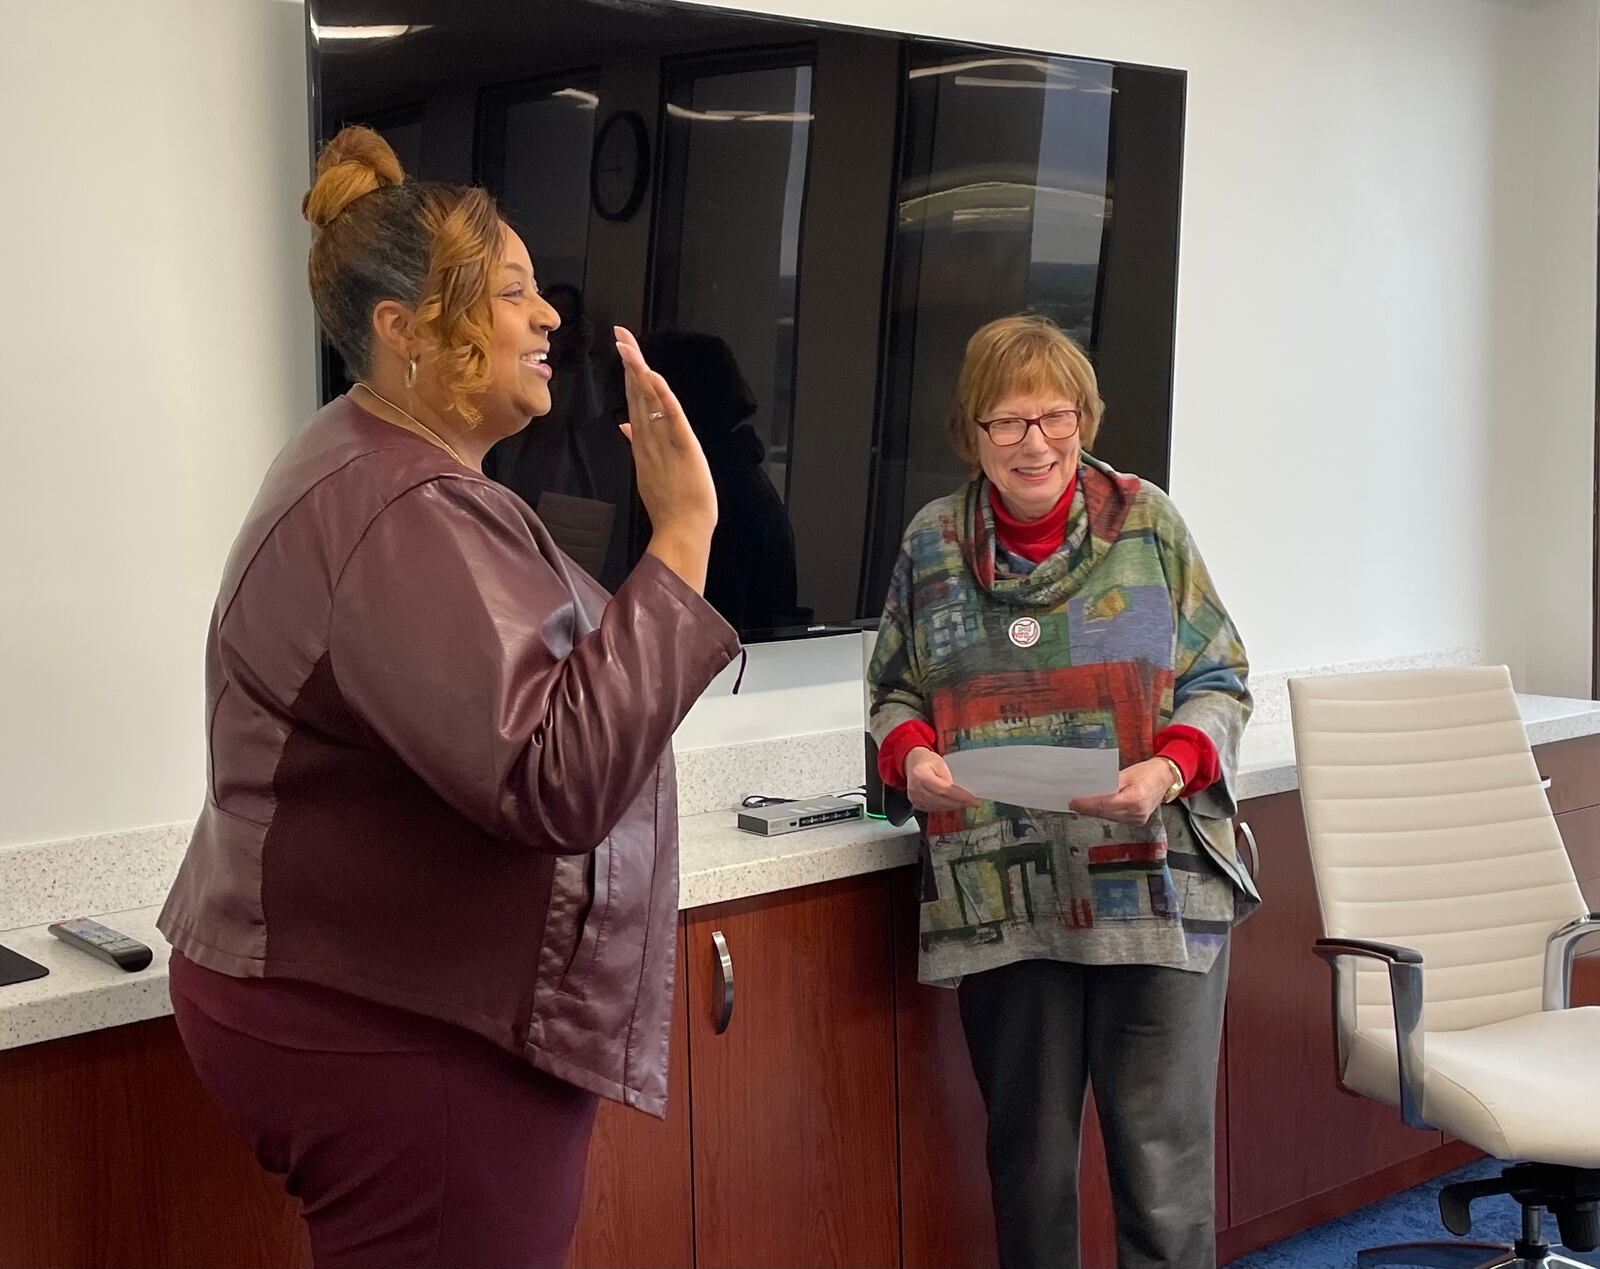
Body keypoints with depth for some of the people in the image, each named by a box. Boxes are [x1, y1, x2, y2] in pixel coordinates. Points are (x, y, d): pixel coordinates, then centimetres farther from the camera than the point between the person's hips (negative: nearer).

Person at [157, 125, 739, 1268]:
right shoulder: (396, 518, -23)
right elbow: (559, 784, -32)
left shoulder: (386, 472, 14)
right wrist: (680, 538, -30)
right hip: (401, 1042, -11)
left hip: (381, 1005, 11)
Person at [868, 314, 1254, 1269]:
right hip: (999, 896, 2)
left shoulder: (1147, 523, 2)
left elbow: (1221, 681, 4)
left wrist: (1168, 769, -14)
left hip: (1154, 886, -1)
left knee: (1162, 1154, -1)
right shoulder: (932, 542, 7)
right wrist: (913, 756, -7)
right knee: (1029, 1154, 11)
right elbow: (896, 690, 15)